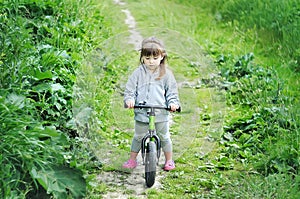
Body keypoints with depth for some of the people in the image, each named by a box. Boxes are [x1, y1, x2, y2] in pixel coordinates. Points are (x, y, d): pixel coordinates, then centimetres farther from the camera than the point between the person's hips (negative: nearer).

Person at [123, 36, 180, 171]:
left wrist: (173, 103, -15)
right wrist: (129, 99, -18)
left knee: (164, 137, 12)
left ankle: (169, 160, 29)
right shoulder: (138, 73, 0)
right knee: (138, 137, 14)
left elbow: (172, 91, 2)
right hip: (141, 113, 1)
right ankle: (132, 160, 29)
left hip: (161, 113, -1)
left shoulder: (166, 73, 0)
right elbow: (129, 89, 0)